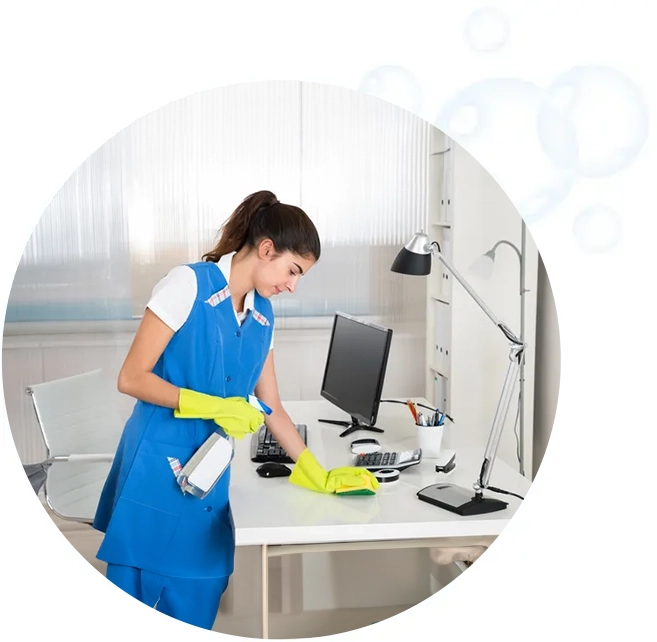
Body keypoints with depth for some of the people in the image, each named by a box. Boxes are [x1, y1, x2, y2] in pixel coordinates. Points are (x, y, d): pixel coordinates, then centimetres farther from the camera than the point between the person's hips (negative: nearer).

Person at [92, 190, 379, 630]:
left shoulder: (264, 316, 10)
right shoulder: (189, 284, -10)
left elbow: (271, 408, 14)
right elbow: (131, 378, -12)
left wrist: (320, 478, 12)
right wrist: (214, 406, -17)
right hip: (157, 470, -6)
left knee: (195, 606, 9)